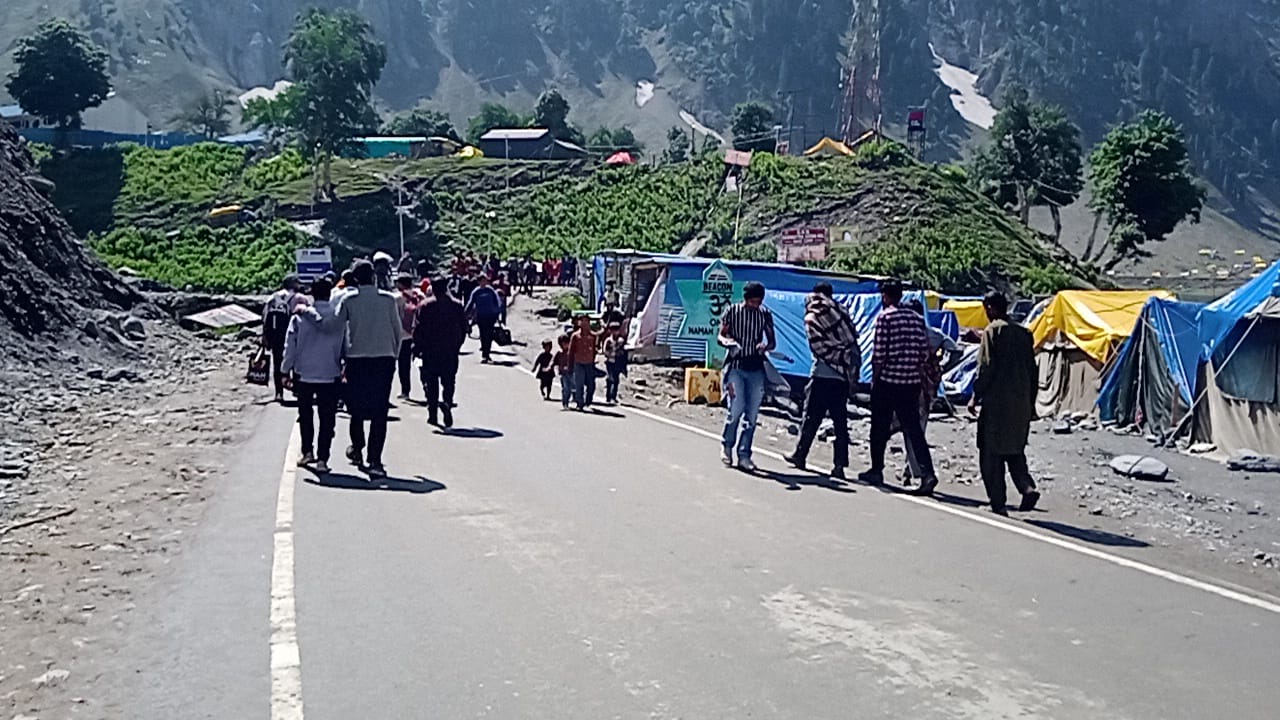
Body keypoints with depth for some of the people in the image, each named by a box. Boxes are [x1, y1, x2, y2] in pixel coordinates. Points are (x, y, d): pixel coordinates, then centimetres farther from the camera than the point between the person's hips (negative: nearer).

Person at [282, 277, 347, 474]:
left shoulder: (300, 317, -4)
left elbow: (290, 346, -3)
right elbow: (346, 347, 3)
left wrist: (286, 371, 5)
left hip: (304, 374, 1)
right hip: (330, 375, -1)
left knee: (305, 414, 19)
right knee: (327, 418, 3)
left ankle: (307, 451, 19)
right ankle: (322, 459, -2)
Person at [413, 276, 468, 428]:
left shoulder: (425, 305, -3)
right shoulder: (457, 305, 5)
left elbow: (418, 328, -5)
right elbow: (463, 328, 7)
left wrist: (417, 347, 2)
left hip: (430, 350, -1)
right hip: (451, 351, 1)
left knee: (431, 382, 8)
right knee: (449, 381, 6)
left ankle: (433, 413, 7)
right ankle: (447, 403, -20)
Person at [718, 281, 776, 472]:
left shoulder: (765, 314, 7)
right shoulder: (732, 311, 0)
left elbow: (772, 341, 10)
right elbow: (721, 335, 4)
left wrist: (766, 346, -13)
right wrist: (727, 341, -20)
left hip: (756, 368, 3)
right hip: (735, 366, -3)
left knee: (751, 414, 2)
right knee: (737, 408, -13)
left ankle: (744, 455, 10)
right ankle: (727, 445, 11)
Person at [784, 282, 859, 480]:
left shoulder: (812, 318, -2)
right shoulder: (843, 314, 8)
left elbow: (818, 347, -10)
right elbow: (854, 340, 6)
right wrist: (853, 371, 8)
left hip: (823, 376, -3)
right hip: (844, 377, 3)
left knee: (812, 417, 9)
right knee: (840, 421, 4)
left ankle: (800, 455, 18)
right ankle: (840, 465, 1)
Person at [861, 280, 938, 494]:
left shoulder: (885, 317, -9)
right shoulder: (917, 319, 7)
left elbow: (880, 352, -13)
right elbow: (924, 352, 6)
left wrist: (874, 377, -1)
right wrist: (915, 372, 15)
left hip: (887, 381, -4)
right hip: (912, 382, 5)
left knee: (880, 428, 10)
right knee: (914, 430, 4)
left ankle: (876, 471, 19)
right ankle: (927, 472, -9)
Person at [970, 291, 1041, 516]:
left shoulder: (992, 331, -7)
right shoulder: (1024, 333, 12)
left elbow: (986, 368, -13)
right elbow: (1032, 371, 14)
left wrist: (976, 396, -6)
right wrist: (1031, 403, 19)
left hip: (996, 403, -6)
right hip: (1021, 403, 6)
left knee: (991, 454, 2)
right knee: (1015, 451, 17)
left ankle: (998, 504, 2)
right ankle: (1027, 487, -5)